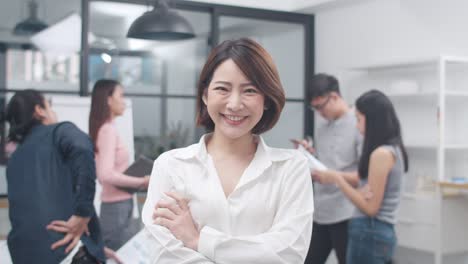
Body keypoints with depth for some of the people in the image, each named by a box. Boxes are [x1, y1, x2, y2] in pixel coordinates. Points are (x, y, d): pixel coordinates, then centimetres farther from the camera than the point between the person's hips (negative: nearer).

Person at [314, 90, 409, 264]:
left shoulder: (381, 153, -17)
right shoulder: (394, 149, 10)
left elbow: (370, 207, -17)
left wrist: (337, 180, -12)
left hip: (370, 232, -9)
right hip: (381, 231, 9)